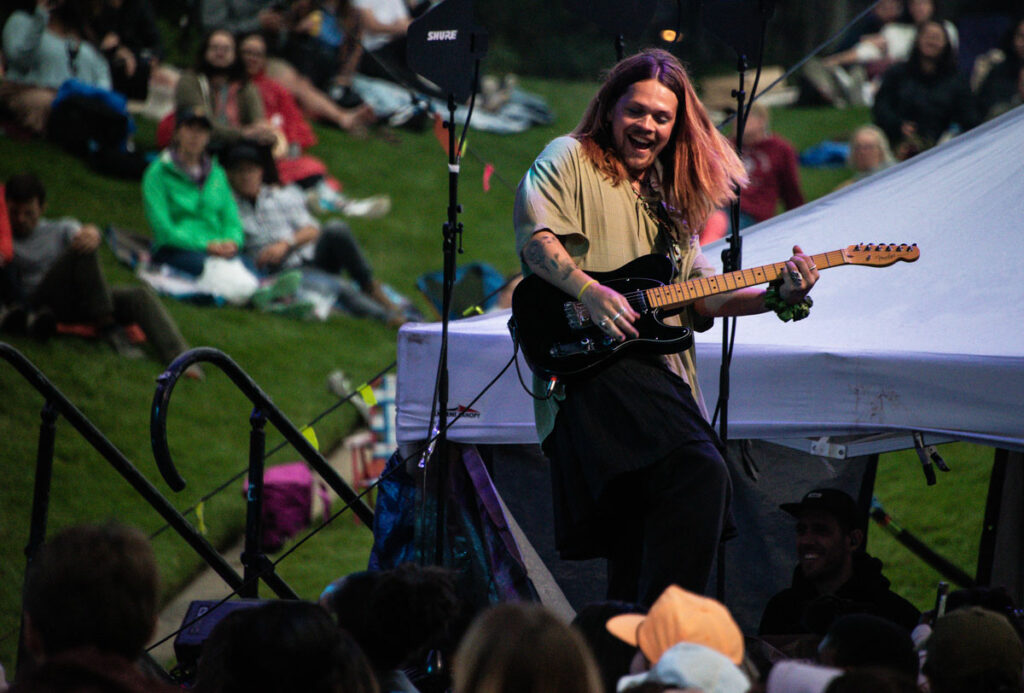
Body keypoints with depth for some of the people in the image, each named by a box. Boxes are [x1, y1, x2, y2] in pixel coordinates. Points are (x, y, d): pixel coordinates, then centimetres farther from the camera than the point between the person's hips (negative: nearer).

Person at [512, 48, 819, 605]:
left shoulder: (669, 197, 27)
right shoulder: (570, 160, 6)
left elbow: (701, 294, 21)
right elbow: (535, 236, -11)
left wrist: (778, 296, 7)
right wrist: (591, 293, -25)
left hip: (662, 369, 8)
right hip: (594, 365, -8)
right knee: (700, 473, -28)